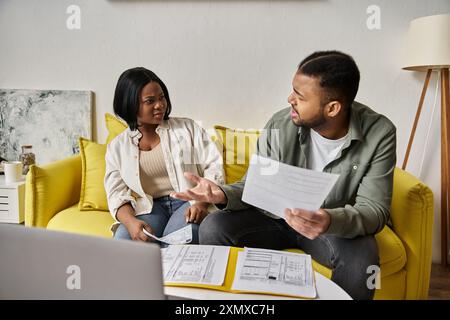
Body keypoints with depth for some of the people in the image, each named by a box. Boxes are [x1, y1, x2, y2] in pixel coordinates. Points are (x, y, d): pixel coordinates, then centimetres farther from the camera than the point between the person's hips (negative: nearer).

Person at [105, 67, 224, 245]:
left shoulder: (187, 128, 8)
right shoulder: (117, 147, 12)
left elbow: (213, 167, 1)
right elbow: (117, 194, 4)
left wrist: (202, 203, -17)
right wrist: (131, 222, -19)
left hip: (188, 202, -1)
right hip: (148, 208, 1)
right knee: (122, 240, -30)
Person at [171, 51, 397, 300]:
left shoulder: (379, 134, -18)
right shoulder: (279, 126, -16)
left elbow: (375, 210, -20)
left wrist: (331, 221, -42)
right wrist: (224, 195, -30)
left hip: (339, 225, -1)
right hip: (275, 216, 2)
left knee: (361, 262, -34)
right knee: (213, 228, -19)